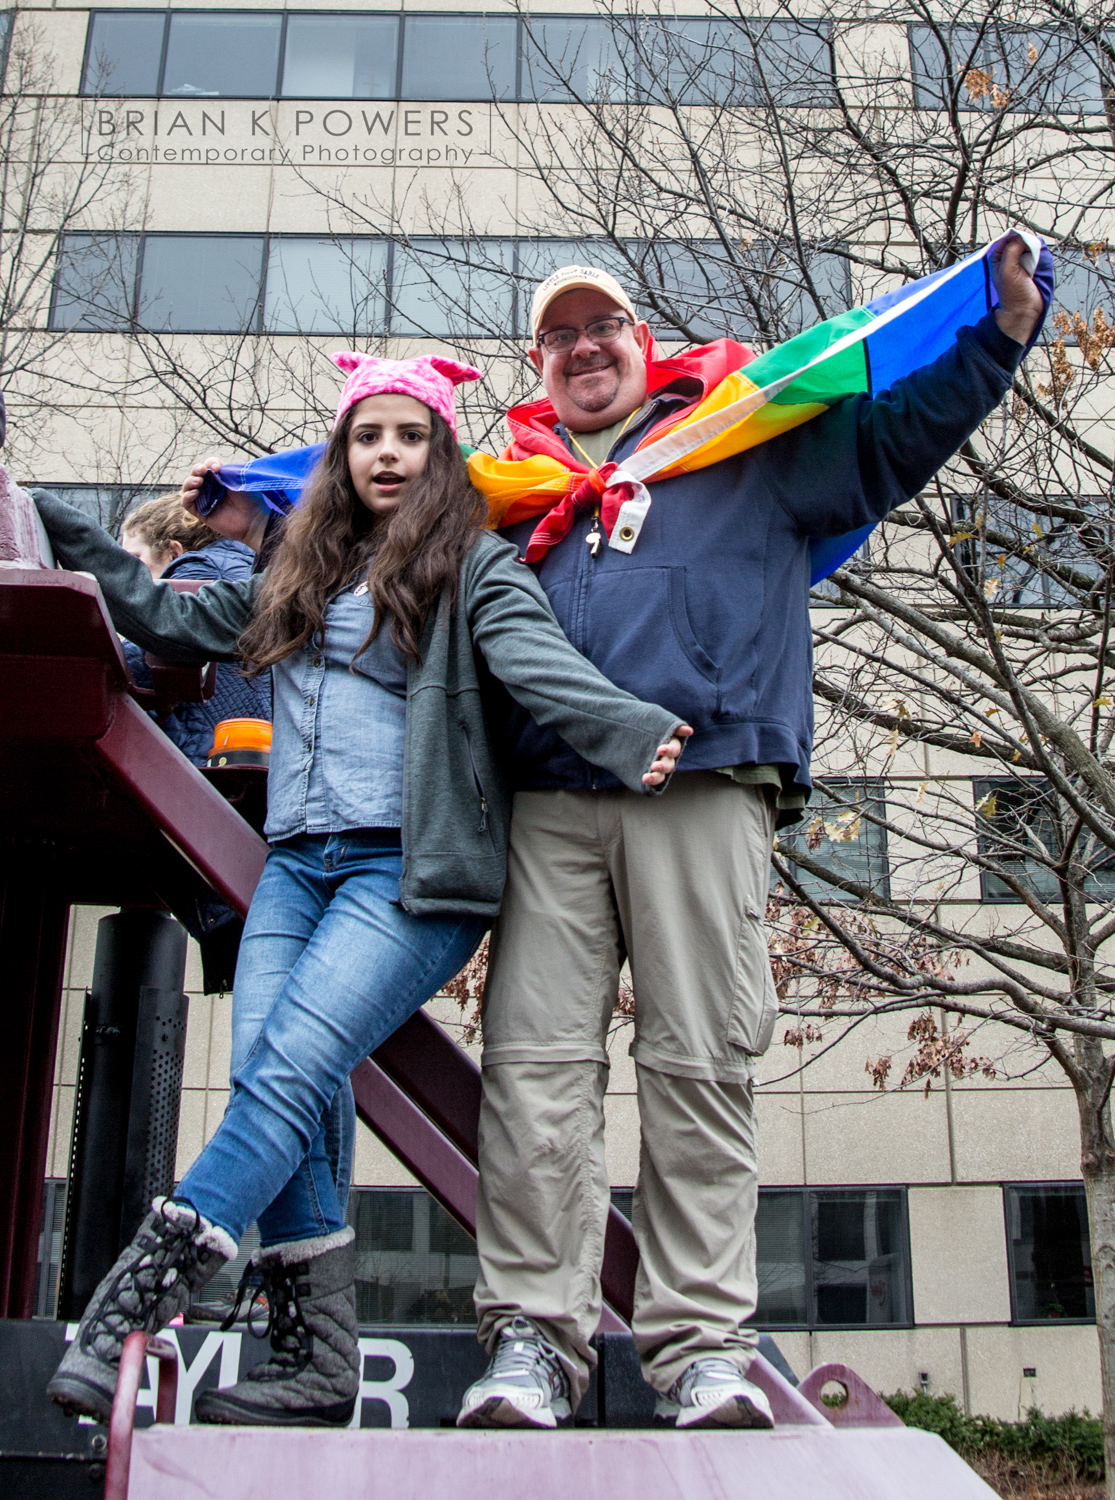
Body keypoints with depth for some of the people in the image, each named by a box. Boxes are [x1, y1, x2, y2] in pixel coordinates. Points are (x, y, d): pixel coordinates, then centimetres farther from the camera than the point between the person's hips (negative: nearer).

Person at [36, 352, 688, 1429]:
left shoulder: (474, 565, 5)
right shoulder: (299, 577, 23)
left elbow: (537, 664, -12)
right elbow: (168, 619, 31)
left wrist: (633, 734, -32)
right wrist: (60, 530, 32)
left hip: (411, 868, -6)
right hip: (296, 864, 6)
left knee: (287, 1076, -19)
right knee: (263, 1087, -9)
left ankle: (128, 1313, -17)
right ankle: (317, 1362, -2)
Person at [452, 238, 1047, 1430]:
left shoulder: (752, 439, 23)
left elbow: (899, 433, 20)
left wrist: (999, 331, 9)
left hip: (703, 786, -2)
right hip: (545, 798, 2)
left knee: (700, 1063, -6)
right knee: (535, 1059, -7)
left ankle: (702, 1343, -1)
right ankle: (533, 1333, -3)